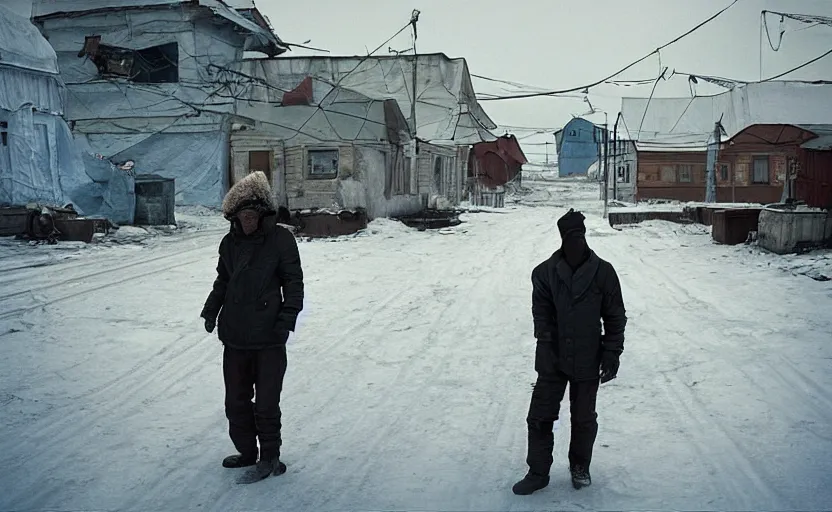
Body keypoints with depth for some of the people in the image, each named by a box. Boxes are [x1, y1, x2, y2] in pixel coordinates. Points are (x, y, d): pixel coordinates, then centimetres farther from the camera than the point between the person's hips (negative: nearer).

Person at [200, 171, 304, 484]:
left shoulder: (280, 239, -7)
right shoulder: (230, 243, 7)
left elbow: (293, 281, -4)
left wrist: (287, 317, -14)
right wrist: (211, 311, 9)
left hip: (268, 338, -5)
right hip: (235, 335, 6)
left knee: (267, 402, 2)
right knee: (236, 400, 15)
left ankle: (270, 458, 17)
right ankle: (247, 452, 31)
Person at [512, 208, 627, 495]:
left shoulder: (602, 272, -5)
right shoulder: (545, 272, -5)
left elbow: (615, 317, -1)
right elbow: (541, 315, -5)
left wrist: (612, 354, -6)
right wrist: (546, 347, -16)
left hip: (587, 361, 0)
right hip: (552, 361, 0)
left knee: (584, 420, 14)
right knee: (539, 417, 4)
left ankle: (580, 467, 37)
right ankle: (538, 472, 20)